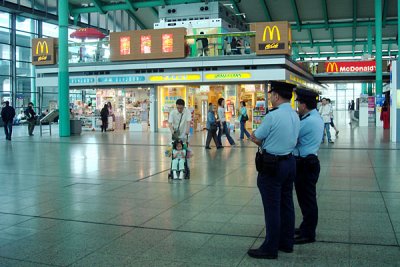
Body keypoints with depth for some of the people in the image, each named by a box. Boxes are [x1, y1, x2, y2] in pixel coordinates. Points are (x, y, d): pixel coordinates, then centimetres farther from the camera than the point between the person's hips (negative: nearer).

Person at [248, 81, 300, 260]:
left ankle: (270, 248, 9)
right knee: (287, 204, 16)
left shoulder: (273, 116, -19)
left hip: (272, 166, -8)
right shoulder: (295, 116, 7)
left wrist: (253, 136, 11)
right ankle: (287, 242, 28)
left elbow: (256, 138, -11)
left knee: (272, 208, -1)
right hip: (290, 162, 9)